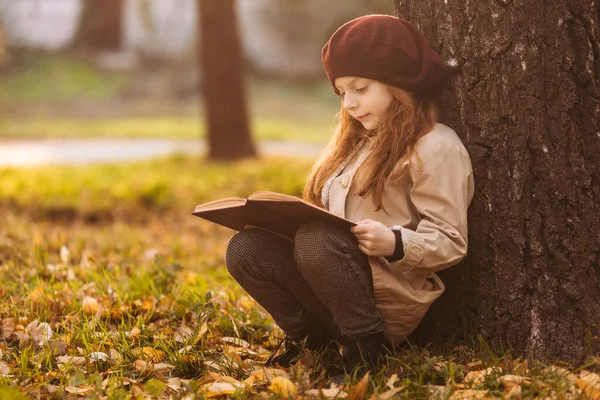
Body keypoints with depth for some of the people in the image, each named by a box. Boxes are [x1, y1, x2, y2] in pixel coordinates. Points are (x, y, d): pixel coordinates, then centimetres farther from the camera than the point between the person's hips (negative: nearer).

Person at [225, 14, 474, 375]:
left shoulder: (436, 147, -4)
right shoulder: (357, 142, 23)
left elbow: (450, 242, -11)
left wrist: (395, 244, -28)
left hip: (393, 298, -7)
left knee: (316, 241, -35)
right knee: (246, 249, -15)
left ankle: (370, 345, -18)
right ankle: (313, 337, 1)